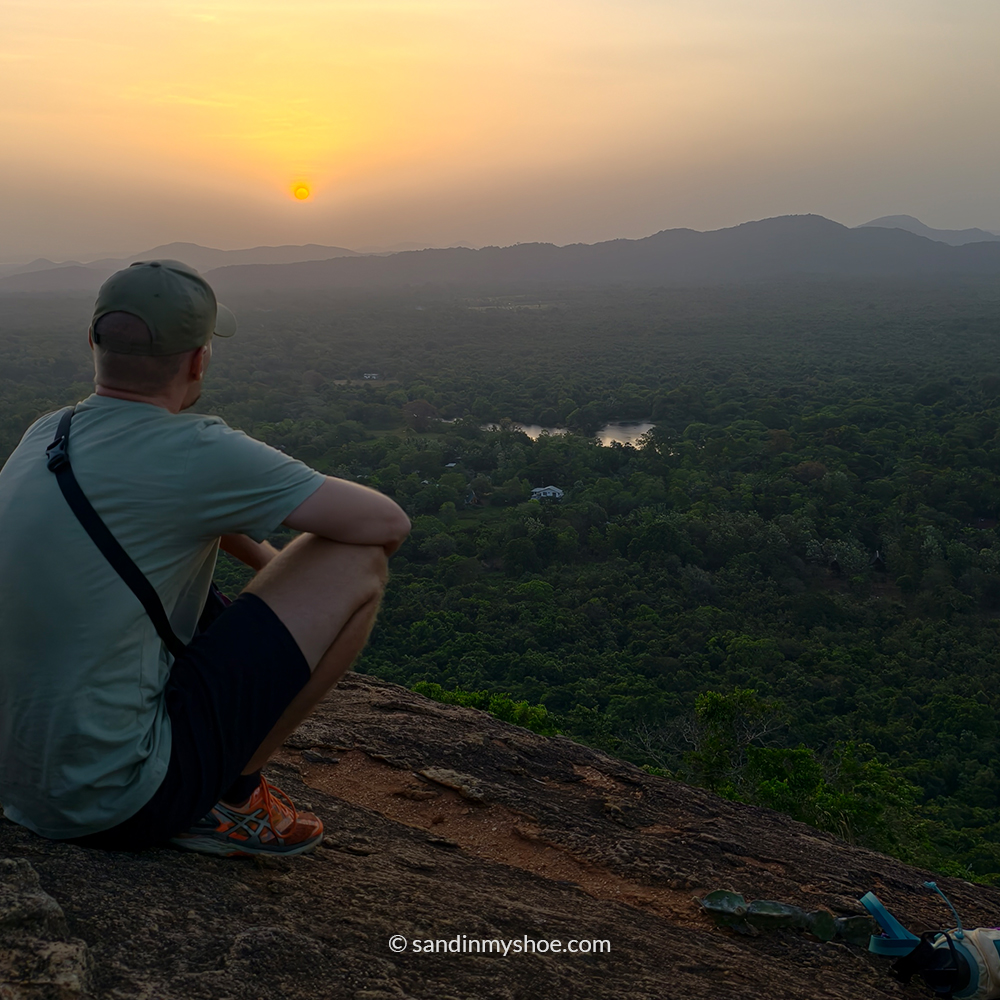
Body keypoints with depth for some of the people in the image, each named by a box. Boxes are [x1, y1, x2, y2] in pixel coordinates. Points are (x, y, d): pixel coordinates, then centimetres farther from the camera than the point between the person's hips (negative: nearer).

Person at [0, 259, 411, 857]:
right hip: (122, 802, -8)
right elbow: (388, 523, -9)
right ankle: (228, 798, 2)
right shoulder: (199, 453, -18)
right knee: (357, 561, -6)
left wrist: (268, 561, 23)